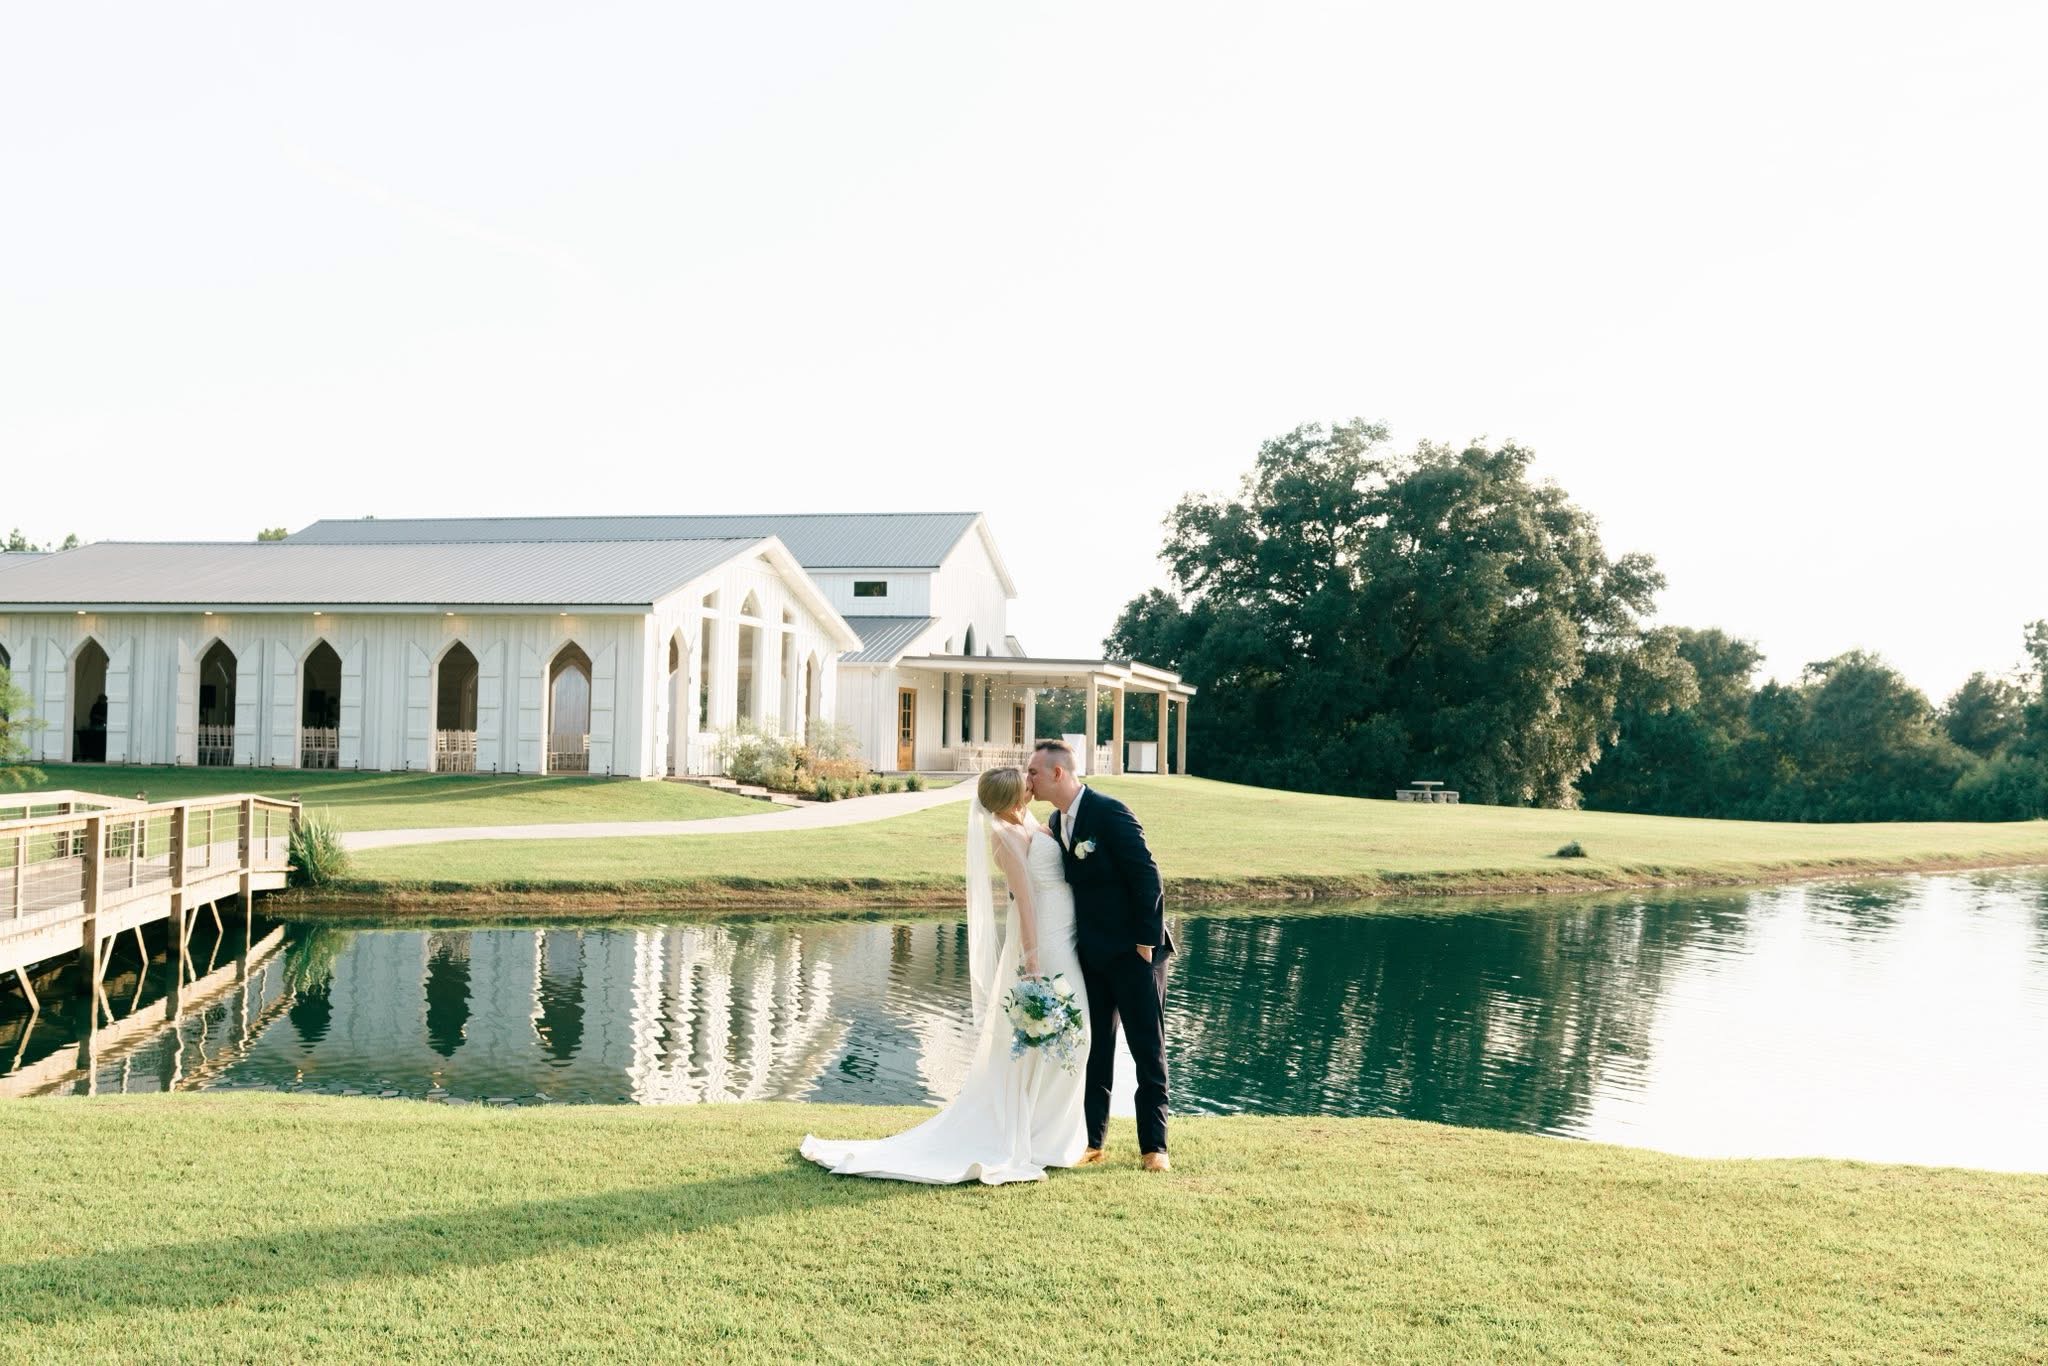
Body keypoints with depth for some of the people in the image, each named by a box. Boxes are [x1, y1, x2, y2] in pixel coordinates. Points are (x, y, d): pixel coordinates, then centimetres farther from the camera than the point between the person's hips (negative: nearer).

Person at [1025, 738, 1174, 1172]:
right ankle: (1091, 1141, 18)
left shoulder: (1109, 813, -17)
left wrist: (1146, 940, -17)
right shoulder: (1057, 821, 8)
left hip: (1134, 950, -8)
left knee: (1148, 1049, 1)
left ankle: (1154, 1146, 8)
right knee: (1094, 1050, 10)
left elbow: (1146, 875, -18)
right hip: (1092, 953, 8)